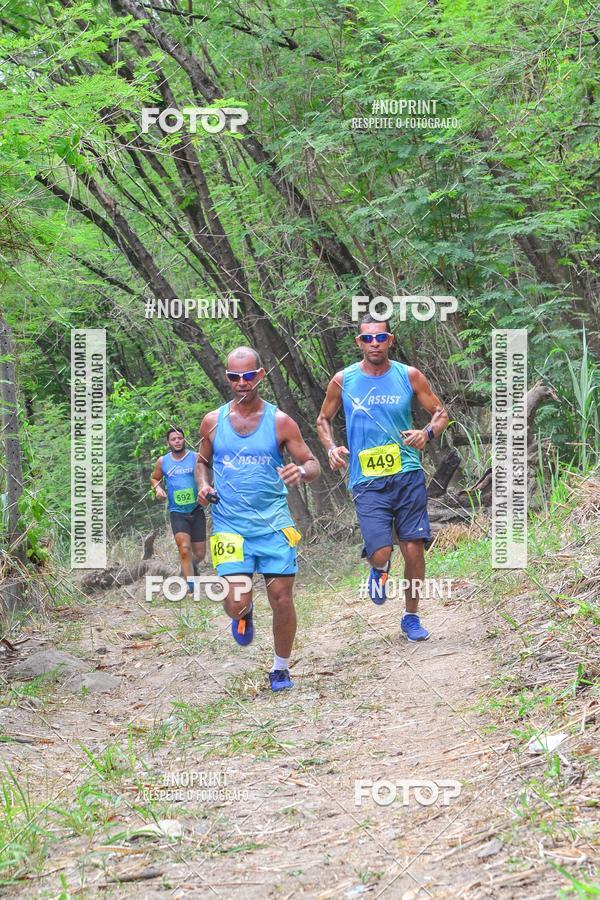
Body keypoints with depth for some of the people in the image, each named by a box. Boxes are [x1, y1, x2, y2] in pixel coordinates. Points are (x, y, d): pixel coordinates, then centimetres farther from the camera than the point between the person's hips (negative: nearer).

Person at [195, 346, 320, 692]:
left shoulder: (280, 422, -1)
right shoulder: (213, 421, 4)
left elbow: (313, 464, 2)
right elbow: (203, 461, 21)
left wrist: (302, 472, -21)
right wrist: (203, 485, 0)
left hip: (274, 524, 0)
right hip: (229, 525, 0)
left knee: (282, 598, -1)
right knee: (236, 604, -12)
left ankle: (281, 669, 20)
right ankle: (244, 616, 27)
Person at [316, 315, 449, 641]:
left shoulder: (409, 376, 2)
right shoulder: (343, 380, 2)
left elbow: (441, 412, 10)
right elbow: (323, 420, 16)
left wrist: (427, 433, -12)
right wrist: (331, 448, -3)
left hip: (408, 475, 1)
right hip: (367, 480, -1)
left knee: (413, 550, 0)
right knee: (380, 553, -14)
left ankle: (411, 617, 20)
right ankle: (379, 571, 25)